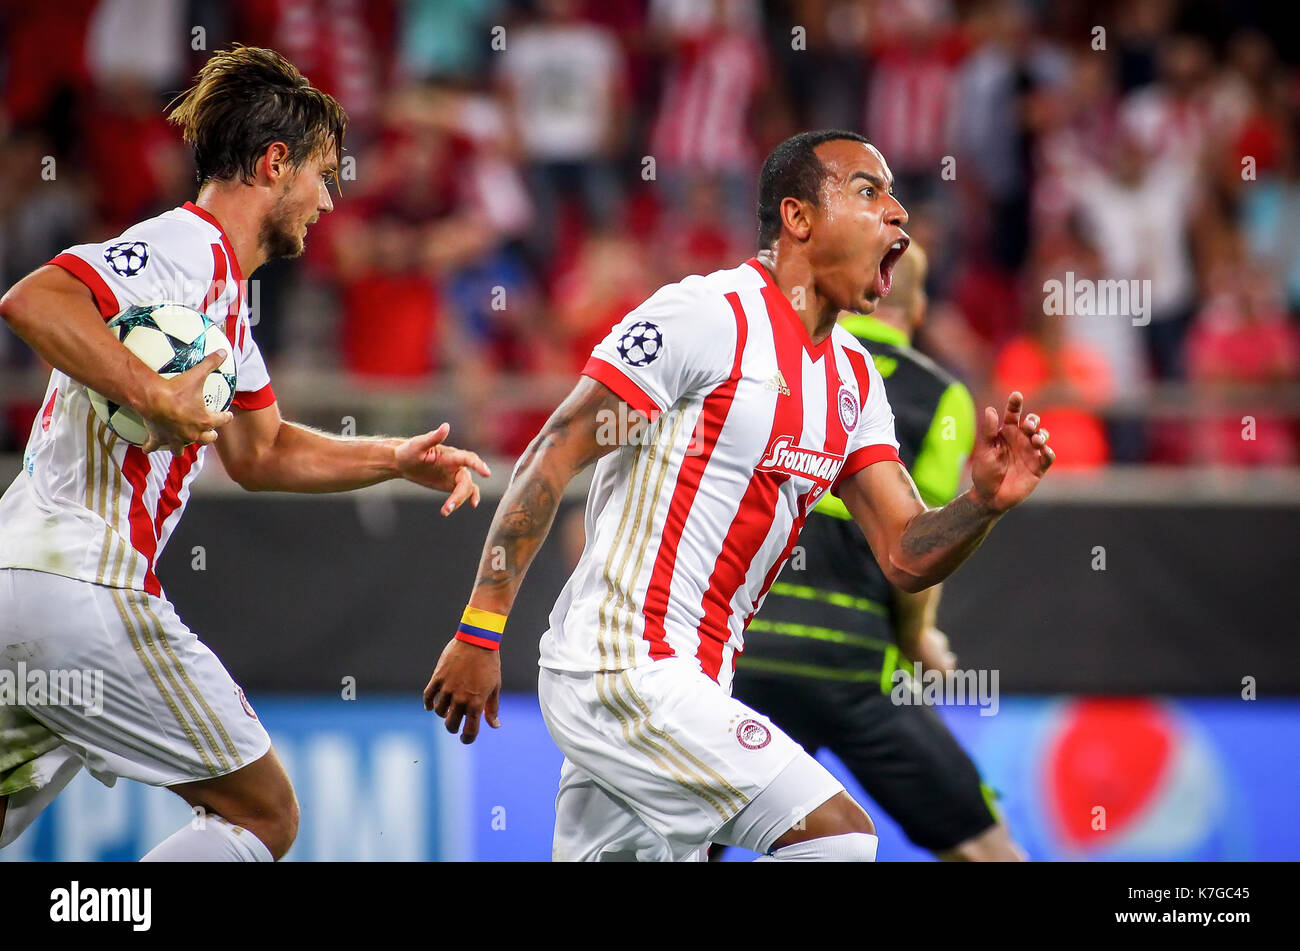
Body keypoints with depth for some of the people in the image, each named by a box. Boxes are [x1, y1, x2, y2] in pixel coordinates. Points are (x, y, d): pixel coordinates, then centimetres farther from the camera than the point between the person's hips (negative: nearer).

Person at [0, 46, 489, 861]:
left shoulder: (224, 286, 22)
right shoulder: (188, 249, -10)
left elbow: (259, 453, 35)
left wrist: (399, 459, 27)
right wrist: (158, 396, -26)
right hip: (83, 595, -10)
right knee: (264, 815, 2)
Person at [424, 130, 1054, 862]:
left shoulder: (853, 377, 14)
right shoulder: (710, 314, -11)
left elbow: (906, 558, 11)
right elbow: (552, 459, -12)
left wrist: (985, 501, -11)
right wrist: (481, 633, -15)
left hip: (687, 680, 9)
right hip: (625, 668, -9)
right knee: (836, 831, -14)